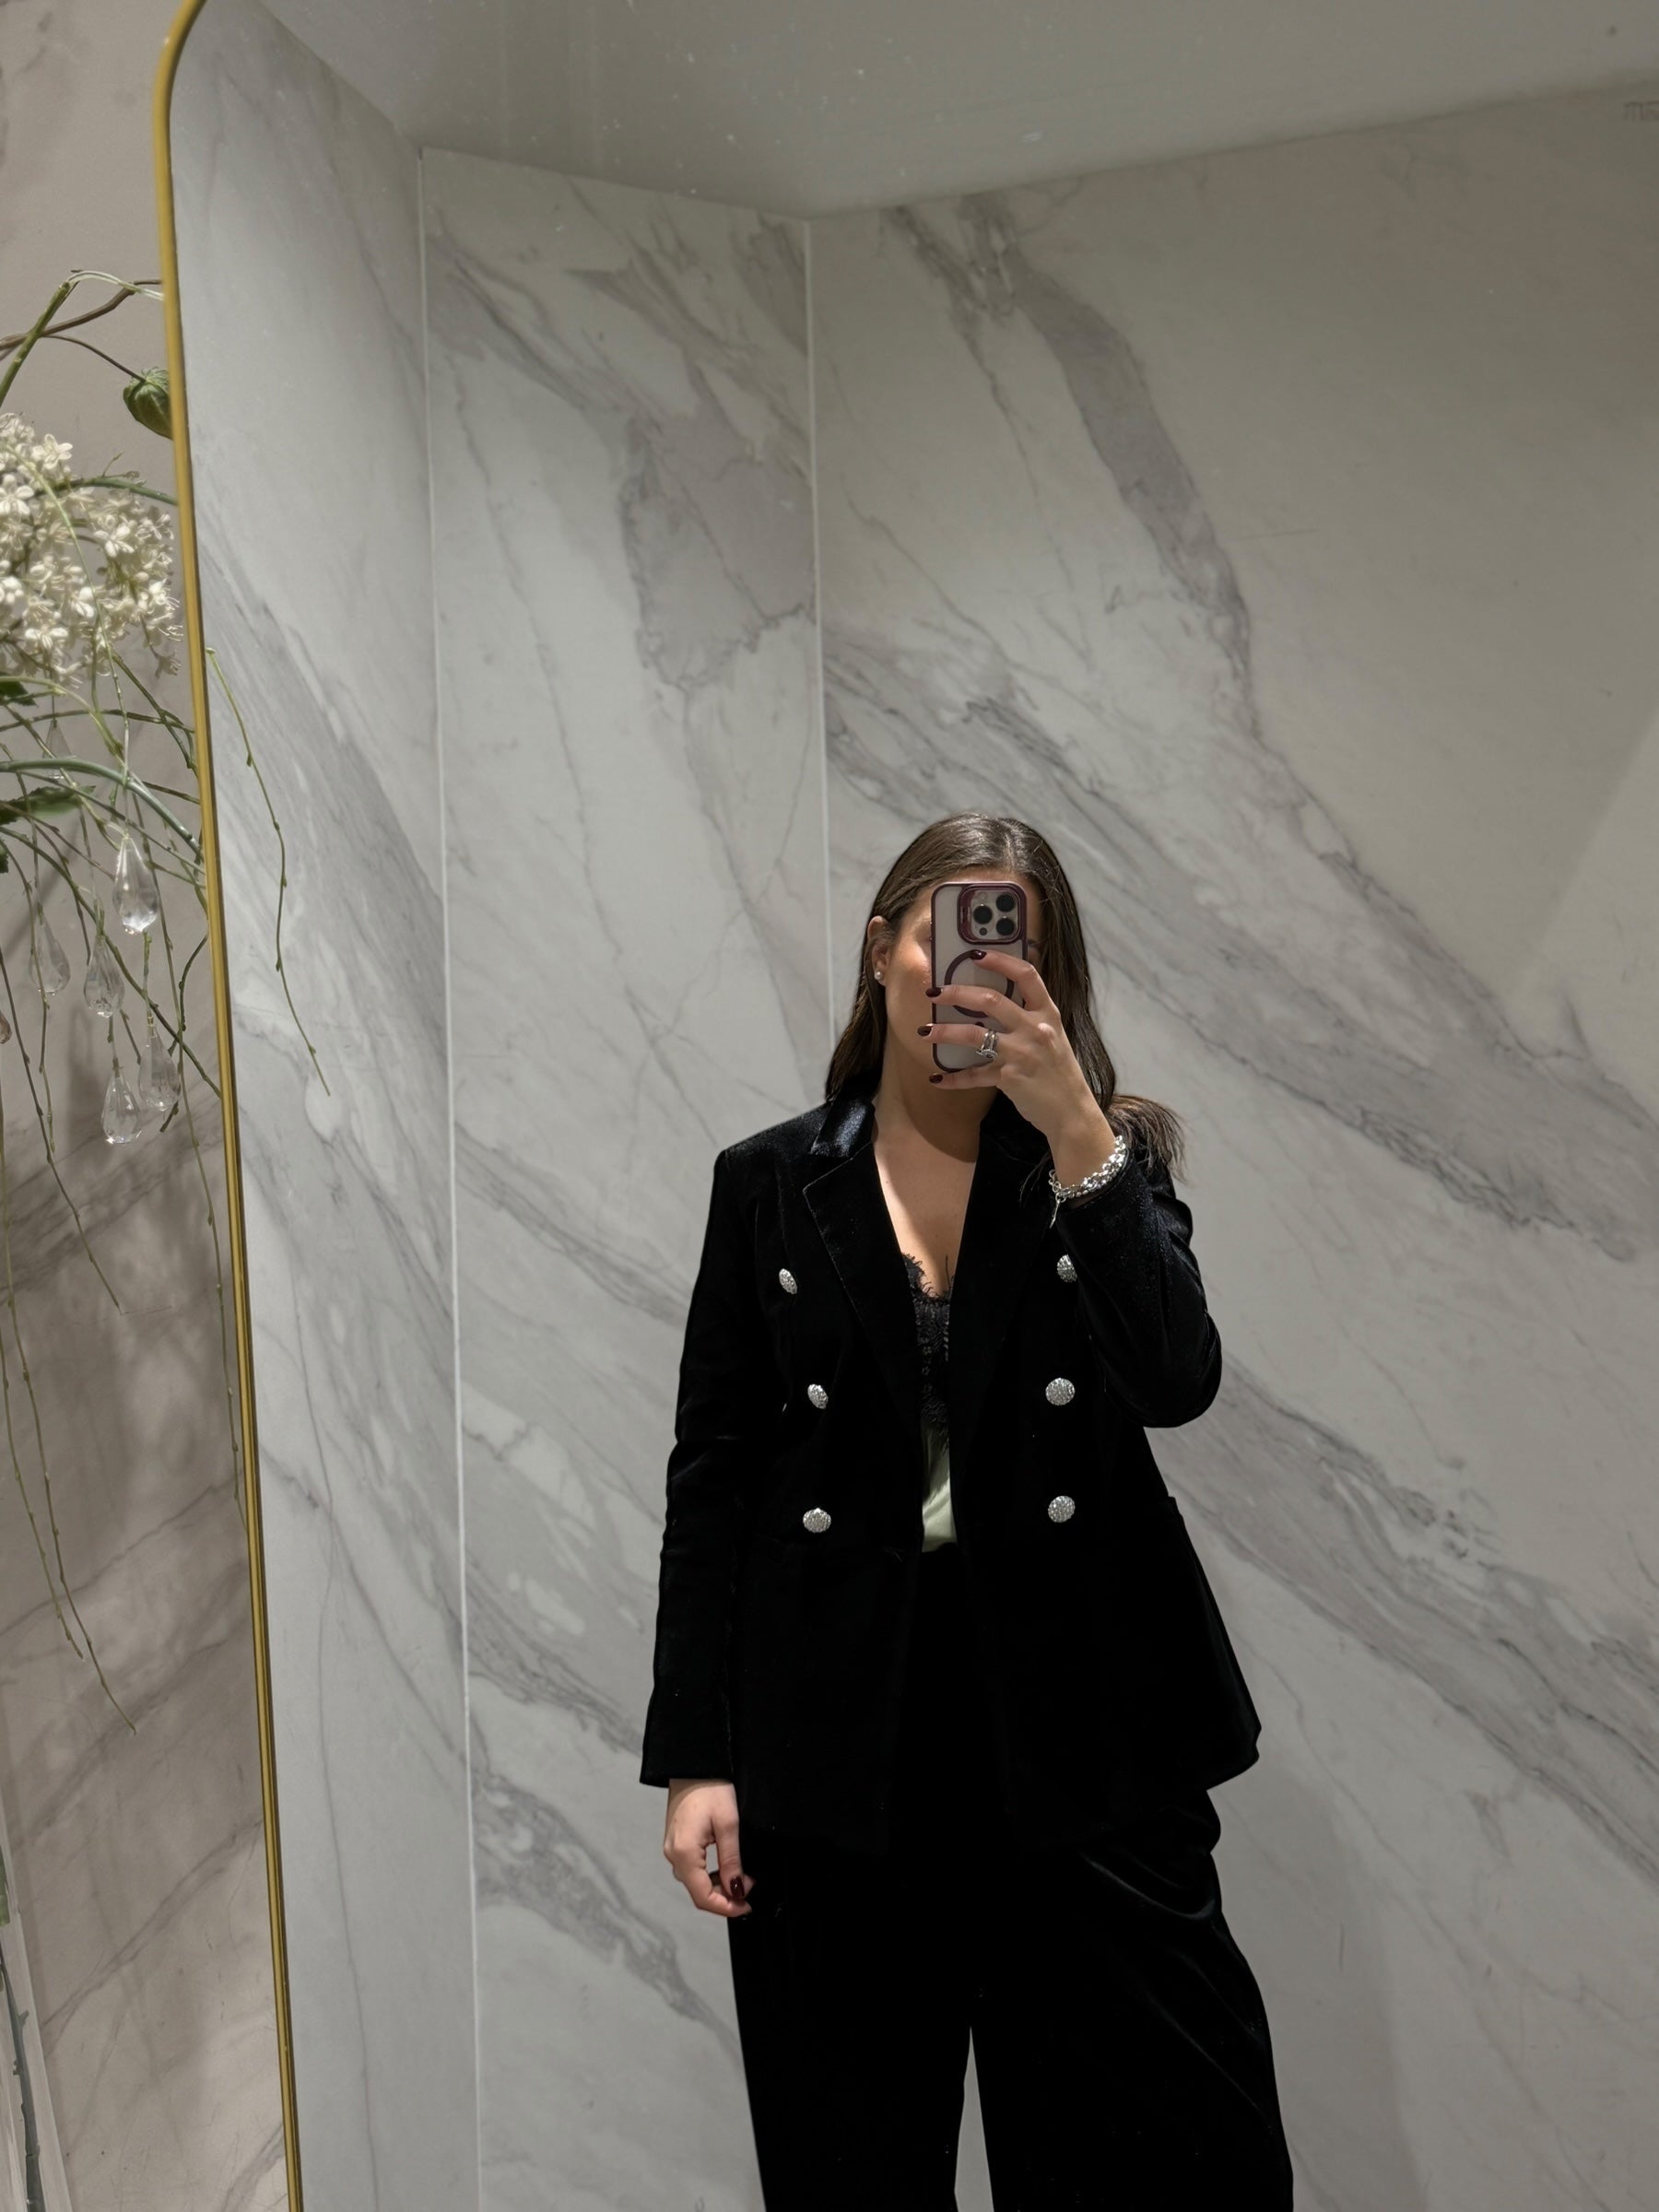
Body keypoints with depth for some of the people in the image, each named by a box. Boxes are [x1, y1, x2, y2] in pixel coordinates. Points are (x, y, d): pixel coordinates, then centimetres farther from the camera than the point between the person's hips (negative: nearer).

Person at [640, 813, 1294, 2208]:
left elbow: (1177, 1382, -15)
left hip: (1080, 1724, 1)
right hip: (840, 1734, 0)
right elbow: (712, 1478, 2)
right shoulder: (770, 1183, 2)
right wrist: (693, 1758, -2)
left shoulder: (1107, 1163, 3)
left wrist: (1072, 1125, -23)